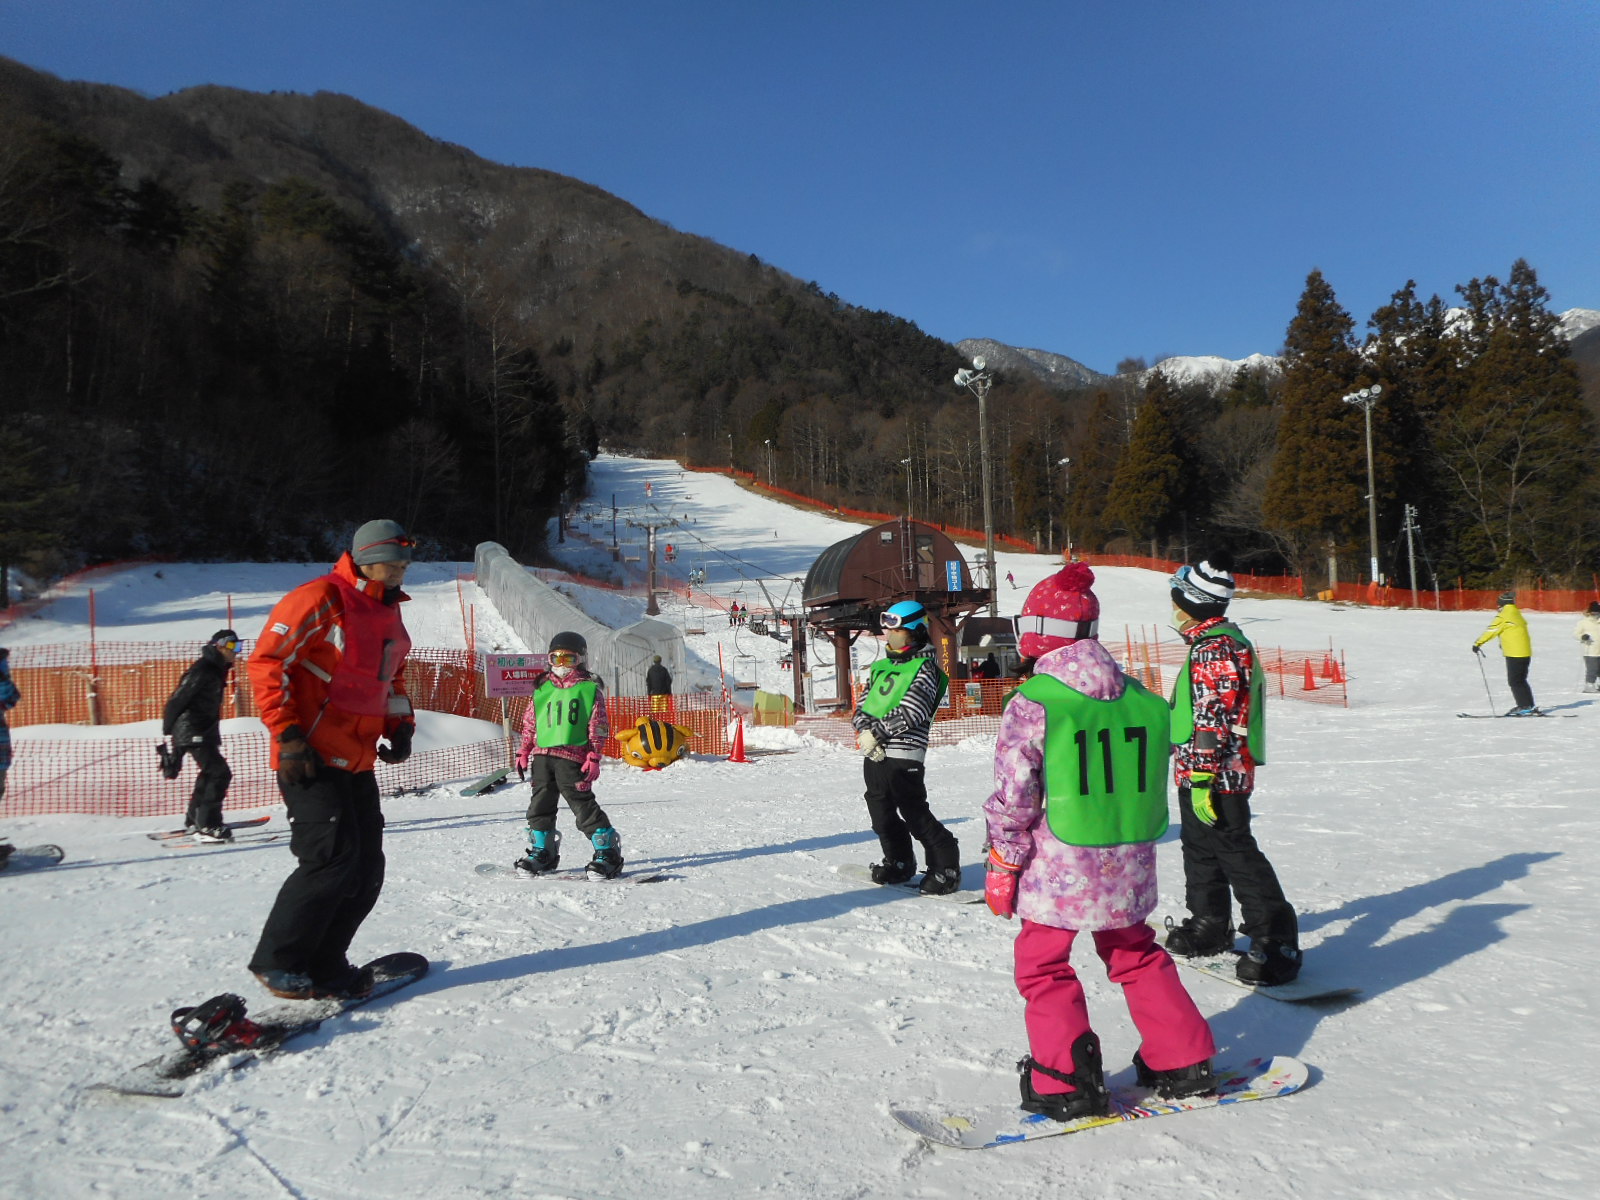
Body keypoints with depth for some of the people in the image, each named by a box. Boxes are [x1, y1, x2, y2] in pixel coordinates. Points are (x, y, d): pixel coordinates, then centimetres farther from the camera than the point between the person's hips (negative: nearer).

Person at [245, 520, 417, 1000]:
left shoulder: (390, 613, 15)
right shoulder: (321, 599, -11)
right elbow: (266, 662, -13)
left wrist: (401, 725, 12)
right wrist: (287, 737, -17)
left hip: (358, 762, 9)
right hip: (311, 758, -8)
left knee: (366, 868, 7)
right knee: (332, 858, -13)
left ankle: (323, 964, 19)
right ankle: (276, 962, 5)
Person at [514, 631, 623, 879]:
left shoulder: (590, 688, 2)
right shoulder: (542, 688, 15)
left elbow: (598, 727, -1)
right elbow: (530, 723, 20)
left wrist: (594, 757, -7)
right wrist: (523, 753, 16)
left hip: (572, 757, -5)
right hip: (542, 756, 5)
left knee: (583, 805, -8)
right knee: (540, 804, 9)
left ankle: (607, 852, 0)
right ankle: (542, 852, 24)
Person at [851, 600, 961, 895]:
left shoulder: (925, 666, -4)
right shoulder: (882, 667, 17)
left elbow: (910, 712, -15)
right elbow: (862, 707, 13)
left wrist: (875, 732, -14)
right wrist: (864, 732, -8)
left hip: (904, 753, -7)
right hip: (873, 754, 7)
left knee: (915, 815, -6)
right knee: (882, 815, 12)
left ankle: (947, 868, 7)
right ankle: (899, 863, 30)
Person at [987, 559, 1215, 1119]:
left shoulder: (1033, 703, -14)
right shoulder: (1140, 698, 3)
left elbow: (1013, 799, -12)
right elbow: (1152, 783, 11)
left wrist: (1002, 867, -2)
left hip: (1061, 863, -6)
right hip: (1129, 862, 6)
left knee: (1041, 961, 11)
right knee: (1135, 954, 24)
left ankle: (1067, 1083, 14)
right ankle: (1183, 1063, 31)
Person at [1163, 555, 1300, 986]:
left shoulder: (1215, 649, -18)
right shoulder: (1217, 644, 15)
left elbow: (1214, 720, -23)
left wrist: (1201, 777, -24)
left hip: (1215, 777, -11)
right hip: (1198, 776, 11)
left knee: (1236, 853, -6)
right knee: (1201, 849, 19)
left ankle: (1276, 940, 1)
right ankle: (1210, 925, 33)